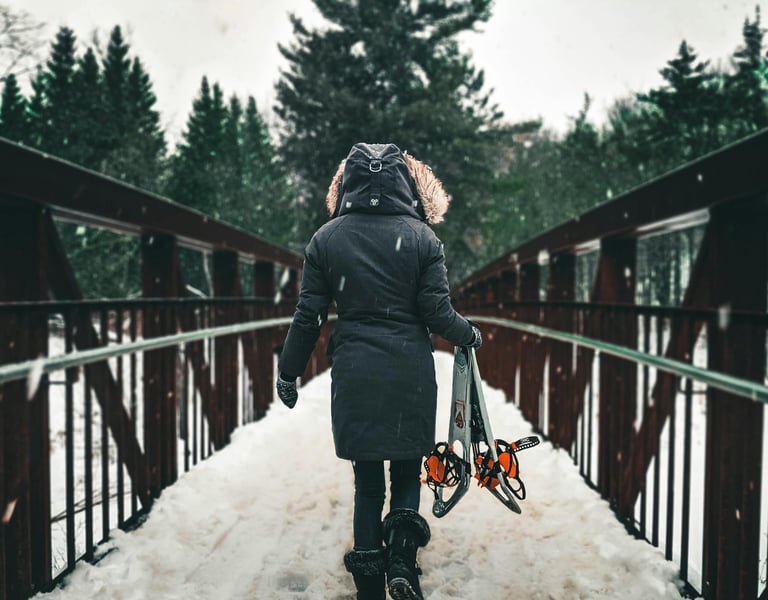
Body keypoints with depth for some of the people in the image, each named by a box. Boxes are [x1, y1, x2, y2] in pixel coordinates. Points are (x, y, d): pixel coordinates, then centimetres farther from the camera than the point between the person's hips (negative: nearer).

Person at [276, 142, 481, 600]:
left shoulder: (326, 239, 0)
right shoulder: (422, 237, -3)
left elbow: (308, 316, 1)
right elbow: (437, 313, -5)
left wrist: (289, 372, 12)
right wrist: (470, 335, 15)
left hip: (354, 374, 1)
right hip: (410, 373, -1)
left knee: (367, 478, 12)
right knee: (408, 469, 15)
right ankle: (402, 554, -7)